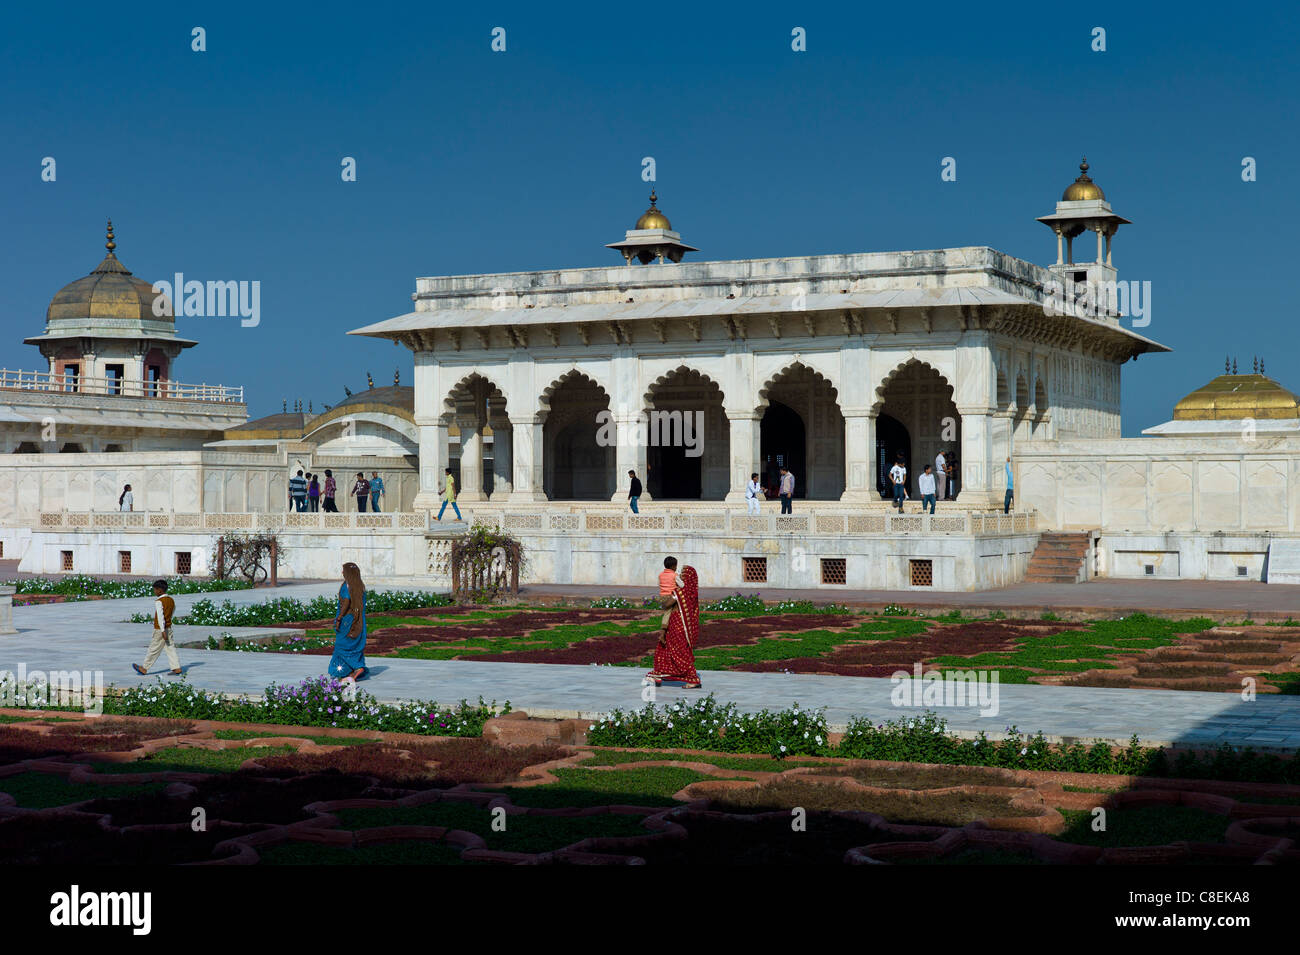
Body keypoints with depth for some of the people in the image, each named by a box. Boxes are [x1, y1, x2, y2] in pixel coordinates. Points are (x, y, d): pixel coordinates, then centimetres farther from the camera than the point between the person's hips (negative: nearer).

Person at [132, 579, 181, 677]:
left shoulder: (159, 602, -16)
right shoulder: (171, 600, 8)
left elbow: (160, 616, -22)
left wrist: (163, 631, -26)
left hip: (160, 629, -7)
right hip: (169, 628, 7)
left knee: (154, 649, 2)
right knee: (170, 648, 6)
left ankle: (144, 669, 13)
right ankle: (176, 668, -1)